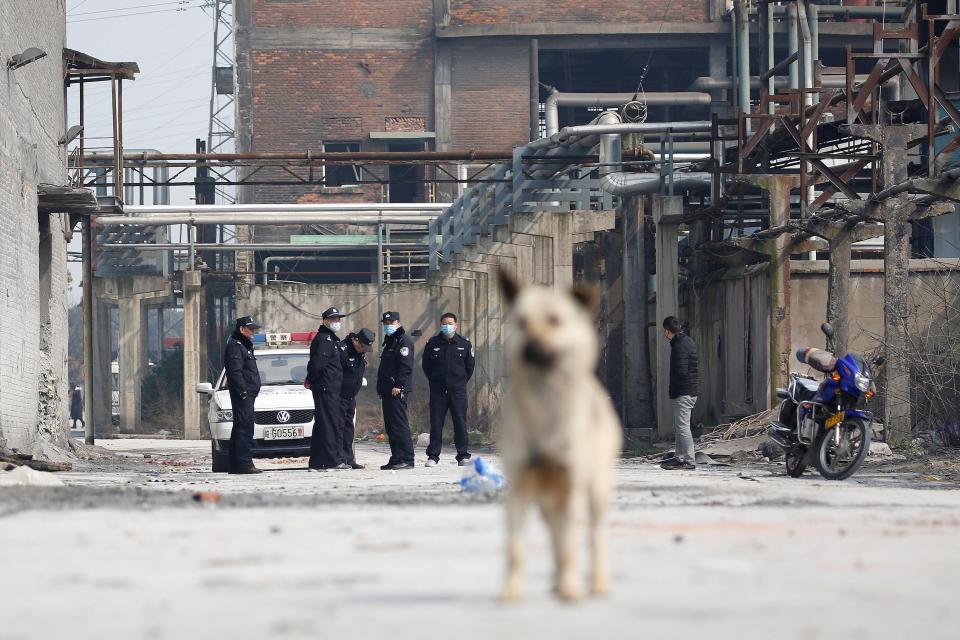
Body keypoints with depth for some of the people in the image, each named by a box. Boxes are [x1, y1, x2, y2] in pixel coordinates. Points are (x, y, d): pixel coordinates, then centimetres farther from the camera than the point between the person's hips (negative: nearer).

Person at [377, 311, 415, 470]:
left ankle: (407, 459, -14)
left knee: (399, 425, -12)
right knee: (391, 427, 10)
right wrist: (381, 388, 19)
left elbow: (406, 366, -17)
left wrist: (398, 385, -23)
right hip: (388, 391, 10)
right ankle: (396, 458, 14)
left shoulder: (404, 341, -7)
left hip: (397, 391, -10)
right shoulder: (389, 342, 23)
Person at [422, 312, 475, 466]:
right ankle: (433, 456, 4)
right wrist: (434, 381, 9)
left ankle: (463, 455, 6)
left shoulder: (464, 344, 4)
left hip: (458, 391, 0)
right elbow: (425, 365, 12)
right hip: (437, 391, 0)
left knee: (460, 423, 0)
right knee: (436, 424, 0)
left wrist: (461, 382, 10)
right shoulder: (432, 344, 3)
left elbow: (470, 367, 13)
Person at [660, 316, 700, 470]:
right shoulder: (688, 341, 14)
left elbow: (681, 371, -25)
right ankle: (680, 457, 27)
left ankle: (689, 461, -7)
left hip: (682, 393, -10)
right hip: (691, 390, 10)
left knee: (682, 427, -8)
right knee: (678, 427, 19)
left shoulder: (680, 346, -18)